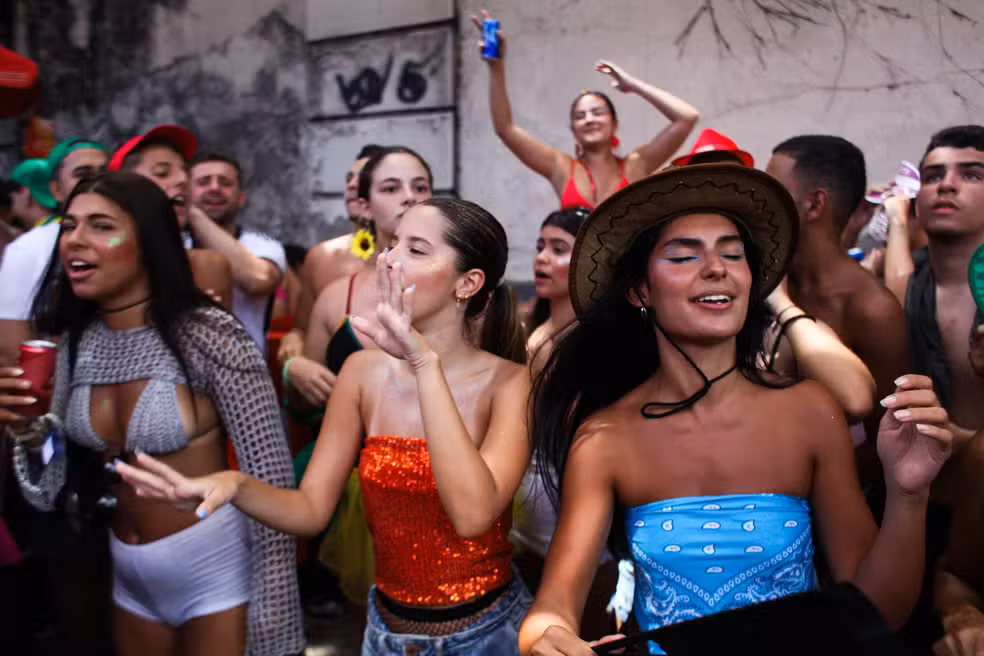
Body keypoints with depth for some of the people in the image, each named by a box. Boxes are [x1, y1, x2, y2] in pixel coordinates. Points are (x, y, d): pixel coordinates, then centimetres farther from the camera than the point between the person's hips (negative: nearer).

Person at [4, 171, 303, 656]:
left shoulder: (207, 335, -20)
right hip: (131, 580, 6)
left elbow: (270, 479, -18)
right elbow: (55, 490, 4)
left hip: (219, 574, -6)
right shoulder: (77, 342, -1)